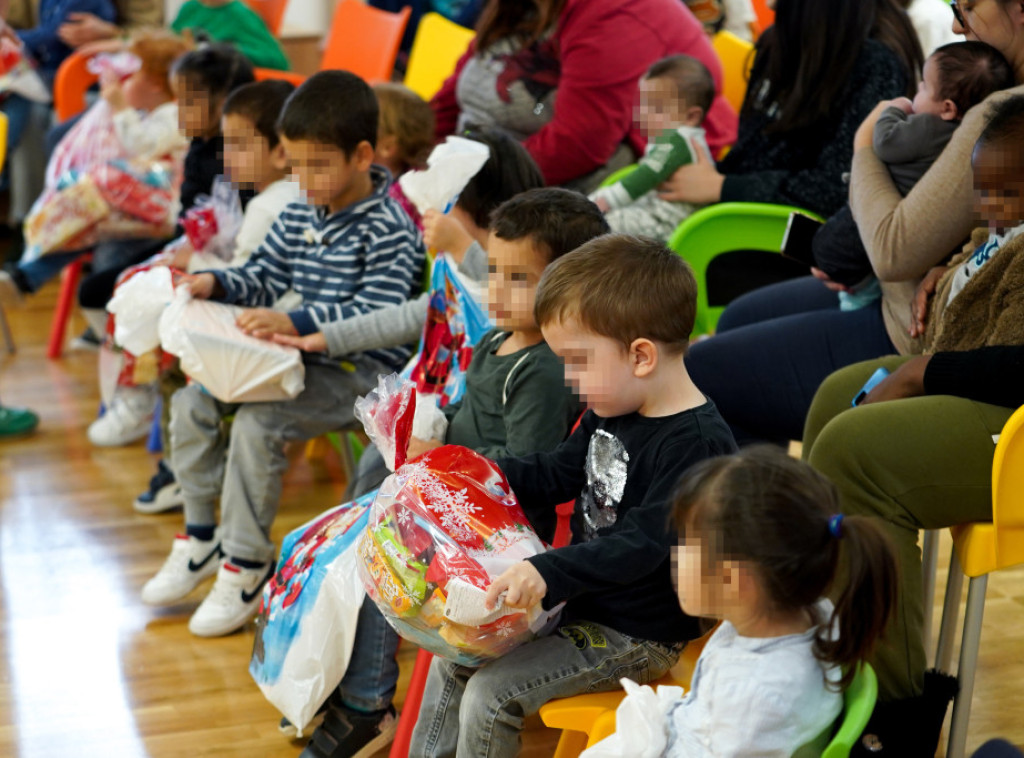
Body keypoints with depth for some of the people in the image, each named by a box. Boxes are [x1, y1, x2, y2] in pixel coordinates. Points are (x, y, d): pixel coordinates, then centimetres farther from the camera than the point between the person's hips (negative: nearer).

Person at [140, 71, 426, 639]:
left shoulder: (389, 230, -16)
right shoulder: (298, 218, 12)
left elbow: (377, 314, -25)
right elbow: (264, 278, 20)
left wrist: (296, 324, -34)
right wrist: (216, 283, -2)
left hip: (361, 370, -9)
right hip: (299, 358, 9)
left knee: (257, 423, -28)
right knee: (192, 402, 0)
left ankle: (247, 565, -14)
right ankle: (201, 538, 13)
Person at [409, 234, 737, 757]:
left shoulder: (696, 443, -27)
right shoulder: (611, 412, 3)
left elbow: (643, 543, -34)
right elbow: (560, 474, 19)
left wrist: (550, 573, -43)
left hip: (636, 636, -10)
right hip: (579, 603, 10)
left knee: (490, 693, -16)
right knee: (454, 655, 13)